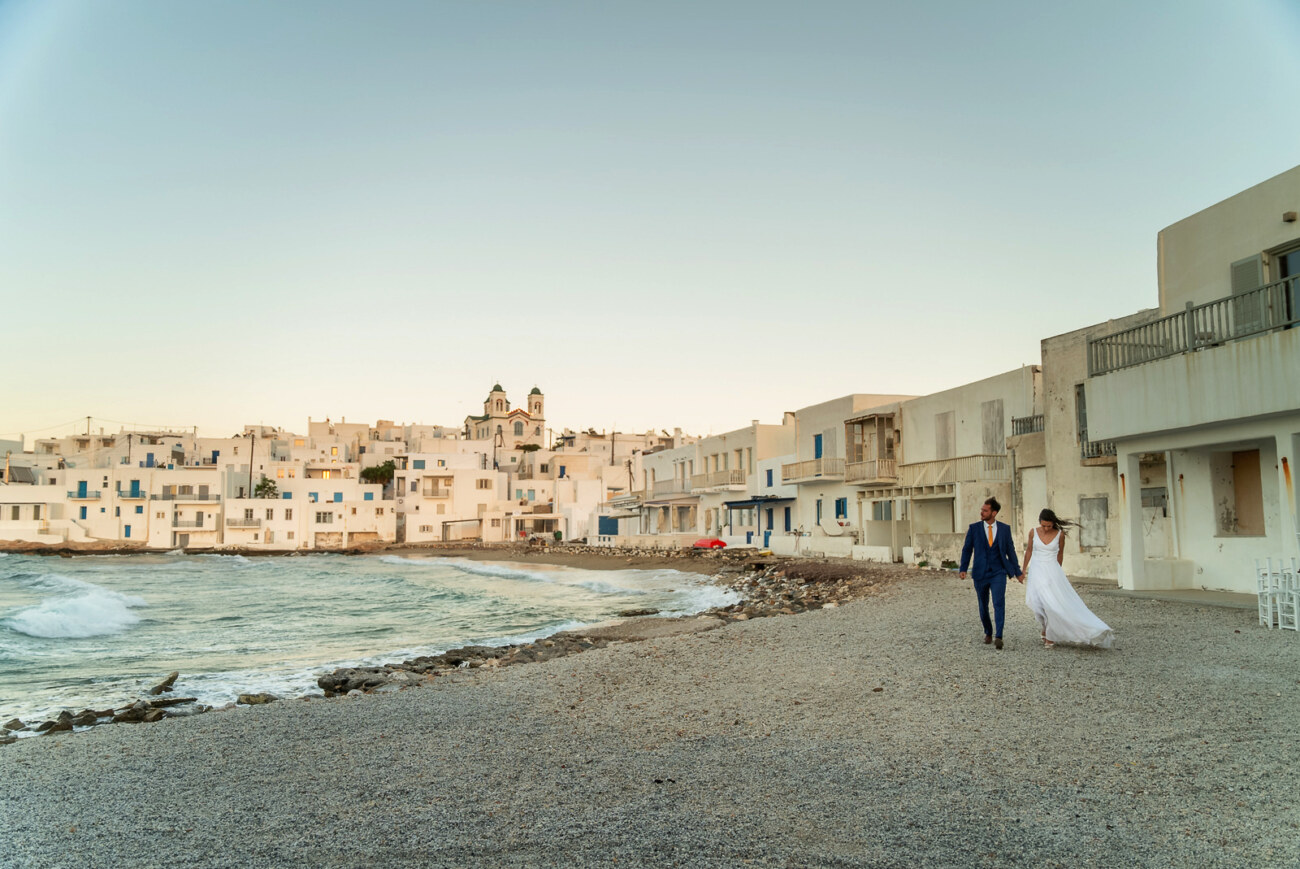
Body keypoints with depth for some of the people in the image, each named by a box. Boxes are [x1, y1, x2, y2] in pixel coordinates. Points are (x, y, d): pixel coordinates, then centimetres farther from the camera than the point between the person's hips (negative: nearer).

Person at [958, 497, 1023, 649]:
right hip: (980, 574, 1)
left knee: (999, 603, -16)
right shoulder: (974, 528, 0)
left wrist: (1017, 572, 11)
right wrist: (963, 569, -11)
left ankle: (998, 637, -16)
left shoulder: (1004, 528, 2)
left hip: (998, 573, -1)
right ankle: (988, 633, 31)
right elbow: (967, 549, 0)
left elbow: (1010, 550, 8)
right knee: (983, 606, 11)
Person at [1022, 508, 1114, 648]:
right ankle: (1045, 630, 19)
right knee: (1038, 604, -4)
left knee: (1053, 603, -10)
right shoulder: (1033, 532, -3)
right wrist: (1024, 570, 15)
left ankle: (1050, 636, 3)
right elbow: (1028, 551, 10)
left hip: (1052, 571, -1)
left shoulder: (1059, 534, -5)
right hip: (1036, 571, 1)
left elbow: (1060, 553, 10)